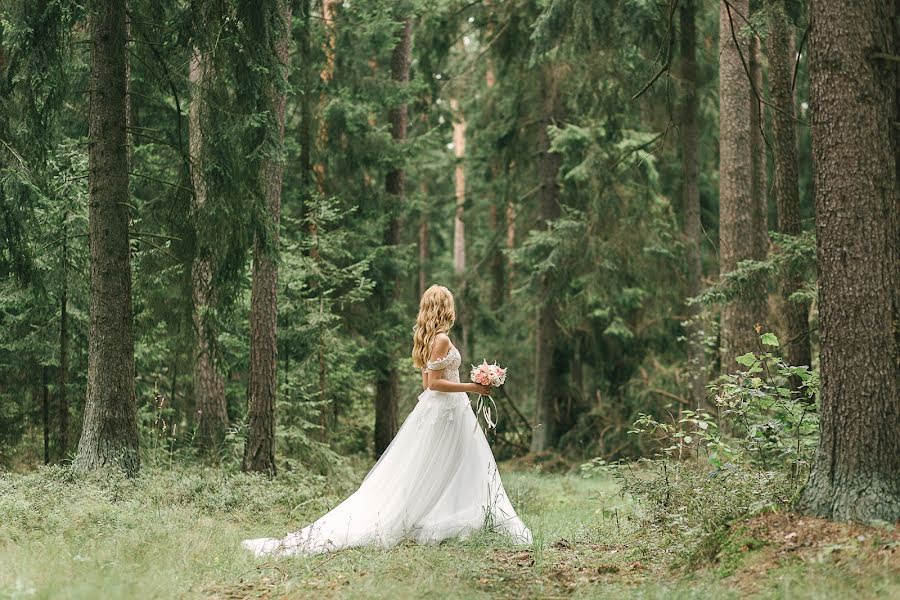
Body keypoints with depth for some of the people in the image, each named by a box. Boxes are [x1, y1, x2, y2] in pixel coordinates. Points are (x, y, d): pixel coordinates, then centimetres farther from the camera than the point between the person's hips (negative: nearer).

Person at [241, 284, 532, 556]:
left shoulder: (426, 338, 12)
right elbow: (435, 383, -21)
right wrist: (471, 387, -19)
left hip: (432, 407, 9)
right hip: (444, 410, -9)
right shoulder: (442, 339, -17)